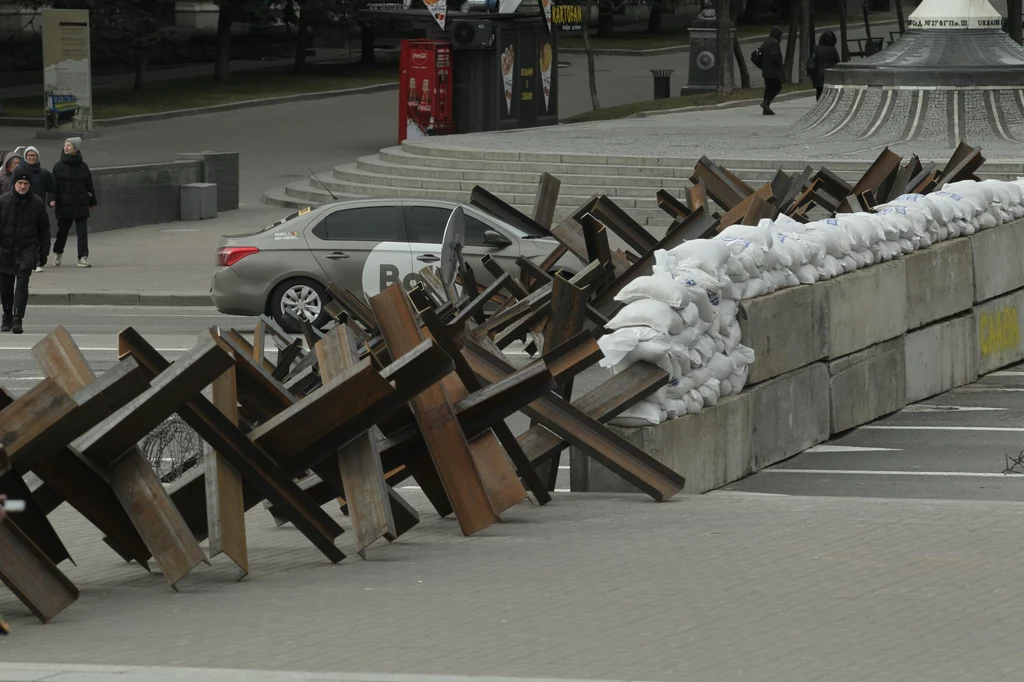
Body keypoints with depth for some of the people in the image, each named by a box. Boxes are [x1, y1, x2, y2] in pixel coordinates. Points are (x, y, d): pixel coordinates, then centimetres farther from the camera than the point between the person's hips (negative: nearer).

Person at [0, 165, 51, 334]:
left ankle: (17, 318, -20)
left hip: (28, 250, -1)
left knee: (22, 283, -16)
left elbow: (44, 229, 7)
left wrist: (44, 252, 6)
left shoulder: (37, 203, -1)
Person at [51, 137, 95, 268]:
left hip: (81, 205, 1)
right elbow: (53, 185, 0)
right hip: (64, 205, -1)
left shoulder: (82, 167, 6)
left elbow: (89, 185, 12)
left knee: (82, 232, -4)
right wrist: (52, 199, -13)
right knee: (62, 230, 6)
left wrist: (92, 201, 15)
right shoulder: (59, 166, 2)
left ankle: (83, 257, -3)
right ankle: (57, 253, 28)